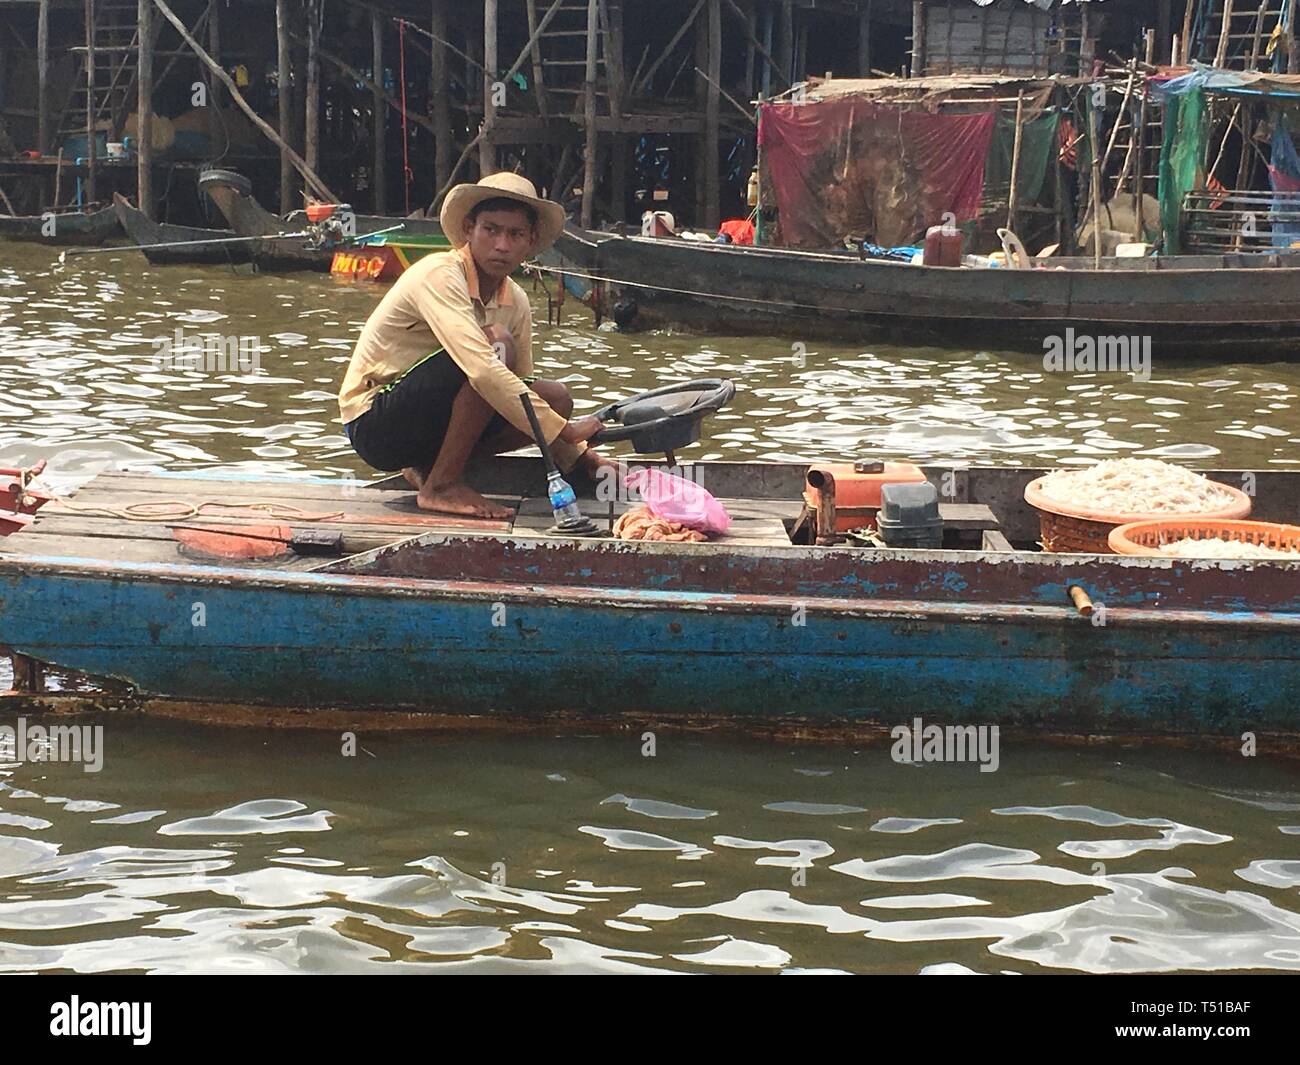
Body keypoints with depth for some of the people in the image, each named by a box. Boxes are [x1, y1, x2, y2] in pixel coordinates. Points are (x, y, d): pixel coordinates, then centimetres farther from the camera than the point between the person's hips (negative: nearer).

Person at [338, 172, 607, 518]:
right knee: (496, 344, -26)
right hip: (373, 422, -8)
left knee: (555, 398, -4)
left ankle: (428, 467, 4)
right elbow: (482, 371, -33)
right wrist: (563, 430, -31)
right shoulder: (439, 275, -21)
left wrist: (579, 455, 3)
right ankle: (441, 485, -19)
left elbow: (522, 392, 14)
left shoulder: (515, 303, 4)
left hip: (431, 424, 8)